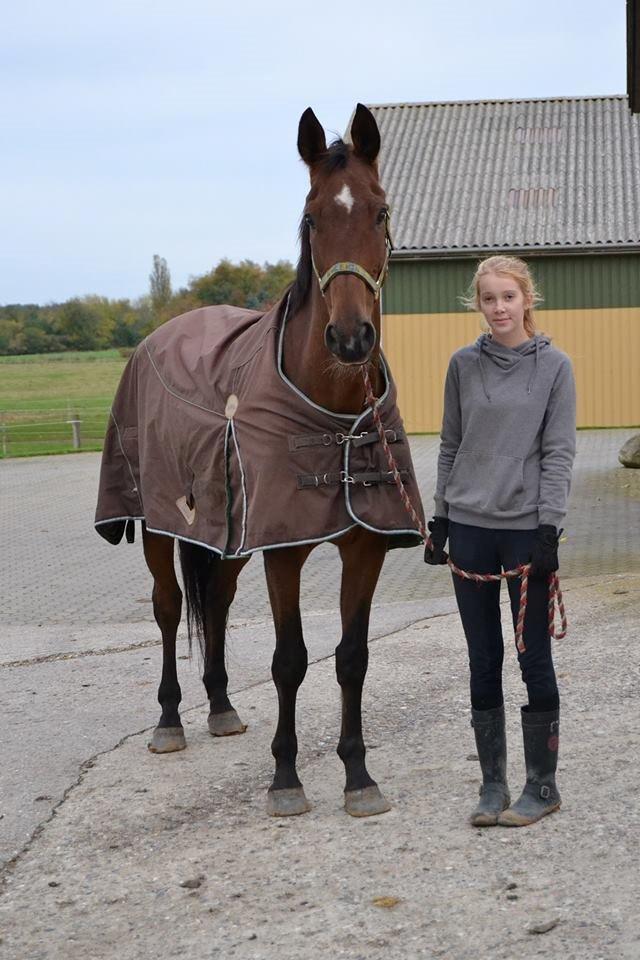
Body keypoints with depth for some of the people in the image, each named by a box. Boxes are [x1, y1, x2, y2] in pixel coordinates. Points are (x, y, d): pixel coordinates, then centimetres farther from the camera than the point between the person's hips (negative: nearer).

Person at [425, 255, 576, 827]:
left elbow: (559, 453, -5)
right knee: (483, 661, 8)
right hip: (470, 527, 3)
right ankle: (493, 785, 17)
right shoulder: (464, 365, 6)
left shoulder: (555, 366, -2)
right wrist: (440, 521, 7)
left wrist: (549, 528, -13)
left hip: (526, 527, -3)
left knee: (534, 657, 4)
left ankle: (542, 785, 15)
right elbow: (450, 447, 11)